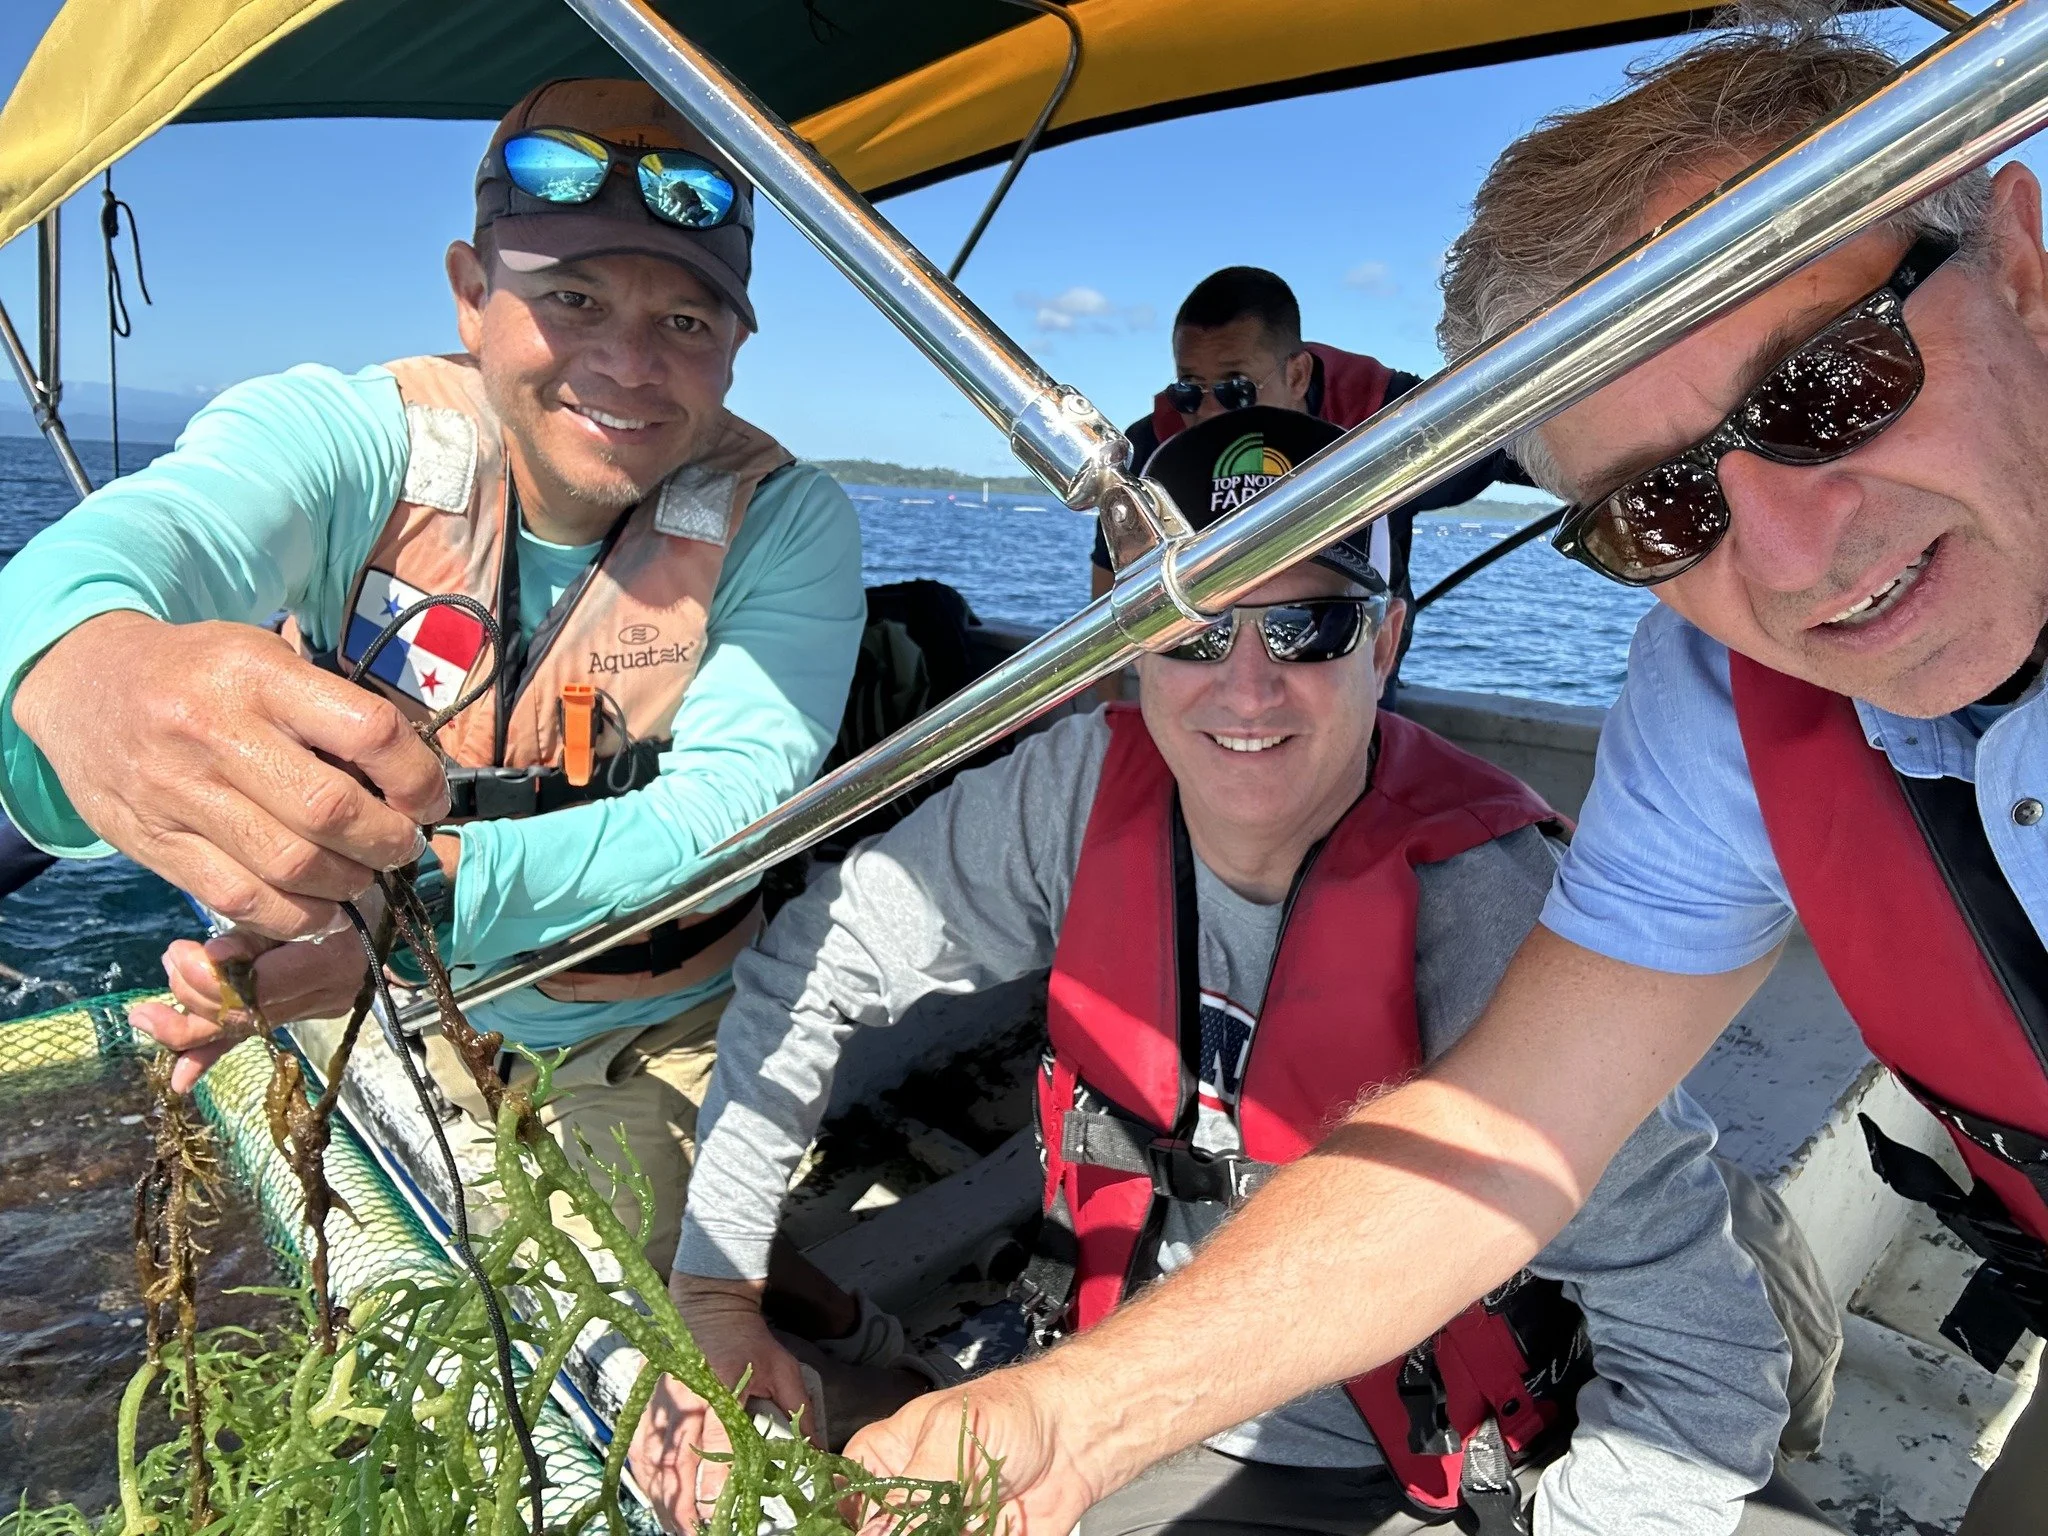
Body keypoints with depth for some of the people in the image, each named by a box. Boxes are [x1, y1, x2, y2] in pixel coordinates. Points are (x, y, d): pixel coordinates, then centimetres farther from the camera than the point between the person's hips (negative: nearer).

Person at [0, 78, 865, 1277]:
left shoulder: (783, 522, -19)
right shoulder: (347, 436, -19)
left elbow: (729, 802, -29)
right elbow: (150, 533, -39)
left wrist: (432, 888, -46)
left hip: (647, 1047, -1)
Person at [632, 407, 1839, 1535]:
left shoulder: (1482, 907, -27)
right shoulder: (1086, 789, -14)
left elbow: (1707, 1362, -24)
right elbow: (816, 968, -3)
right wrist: (713, 1292, -5)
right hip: (1109, 1419, 3)